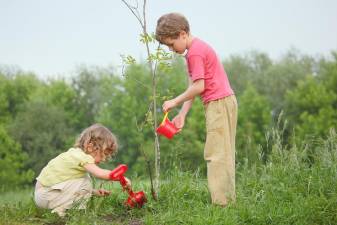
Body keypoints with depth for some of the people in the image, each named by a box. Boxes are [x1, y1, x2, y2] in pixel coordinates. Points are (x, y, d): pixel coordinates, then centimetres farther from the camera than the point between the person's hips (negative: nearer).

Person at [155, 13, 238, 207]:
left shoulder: (195, 52, -14)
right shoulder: (195, 49, 18)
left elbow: (199, 87, -19)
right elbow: (192, 88, 14)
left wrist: (175, 102, -8)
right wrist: (182, 114, 7)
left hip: (219, 102, -11)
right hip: (223, 103, 11)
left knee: (215, 154, -10)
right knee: (223, 154, 11)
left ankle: (221, 203, -10)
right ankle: (228, 199, 14)